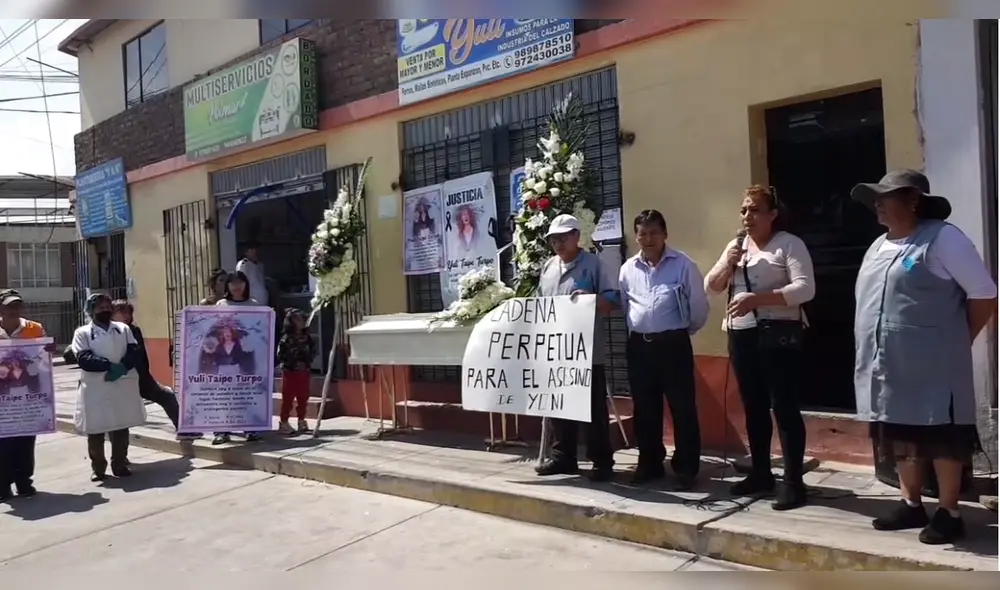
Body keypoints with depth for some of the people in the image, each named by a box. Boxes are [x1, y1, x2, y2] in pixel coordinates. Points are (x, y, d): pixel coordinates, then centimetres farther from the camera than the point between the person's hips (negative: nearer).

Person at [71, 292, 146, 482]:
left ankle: (120, 465, 21)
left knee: (121, 428, 10)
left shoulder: (123, 329, 10)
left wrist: (122, 367, -17)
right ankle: (98, 469, 15)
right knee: (96, 431, 3)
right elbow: (83, 359, -13)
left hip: (123, 387, 3)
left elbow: (134, 352, 1)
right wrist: (110, 365, -22)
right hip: (95, 389, -3)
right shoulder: (83, 332, 0)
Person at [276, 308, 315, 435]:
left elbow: (313, 352, 12)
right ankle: (284, 423, 5)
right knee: (288, 399, -2)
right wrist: (294, 363, -16)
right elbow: (280, 355, -11)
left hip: (304, 372, 5)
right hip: (290, 372, -5)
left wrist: (306, 362, -4)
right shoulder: (286, 338, -9)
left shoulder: (307, 337, 6)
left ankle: (302, 422, 22)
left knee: (303, 398, 10)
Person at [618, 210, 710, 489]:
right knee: (645, 408, 11)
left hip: (673, 343, -4)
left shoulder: (683, 264, -4)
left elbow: (699, 306, 0)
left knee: (682, 407, 0)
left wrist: (684, 331, 9)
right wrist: (637, 332, 13)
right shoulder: (628, 268, 8)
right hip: (639, 345, 4)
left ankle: (686, 468, 11)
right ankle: (649, 464, 23)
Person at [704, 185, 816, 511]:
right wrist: (727, 264, -5)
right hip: (742, 334, 7)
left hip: (778, 334, -6)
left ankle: (793, 481, 1)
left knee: (784, 407, -5)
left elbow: (805, 289, -17)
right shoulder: (735, 246, 15)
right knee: (753, 407, 13)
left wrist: (757, 298, -25)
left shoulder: (790, 244, -5)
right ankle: (760, 473, 24)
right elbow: (710, 287, 15)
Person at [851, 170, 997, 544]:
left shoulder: (942, 238, -8)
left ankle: (949, 514, 13)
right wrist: (869, 354, 13)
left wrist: (957, 343, -2)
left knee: (941, 439, 2)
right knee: (902, 437, 15)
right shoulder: (879, 247, 16)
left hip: (932, 367, -7)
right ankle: (911, 505, 28)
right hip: (889, 367, 8)